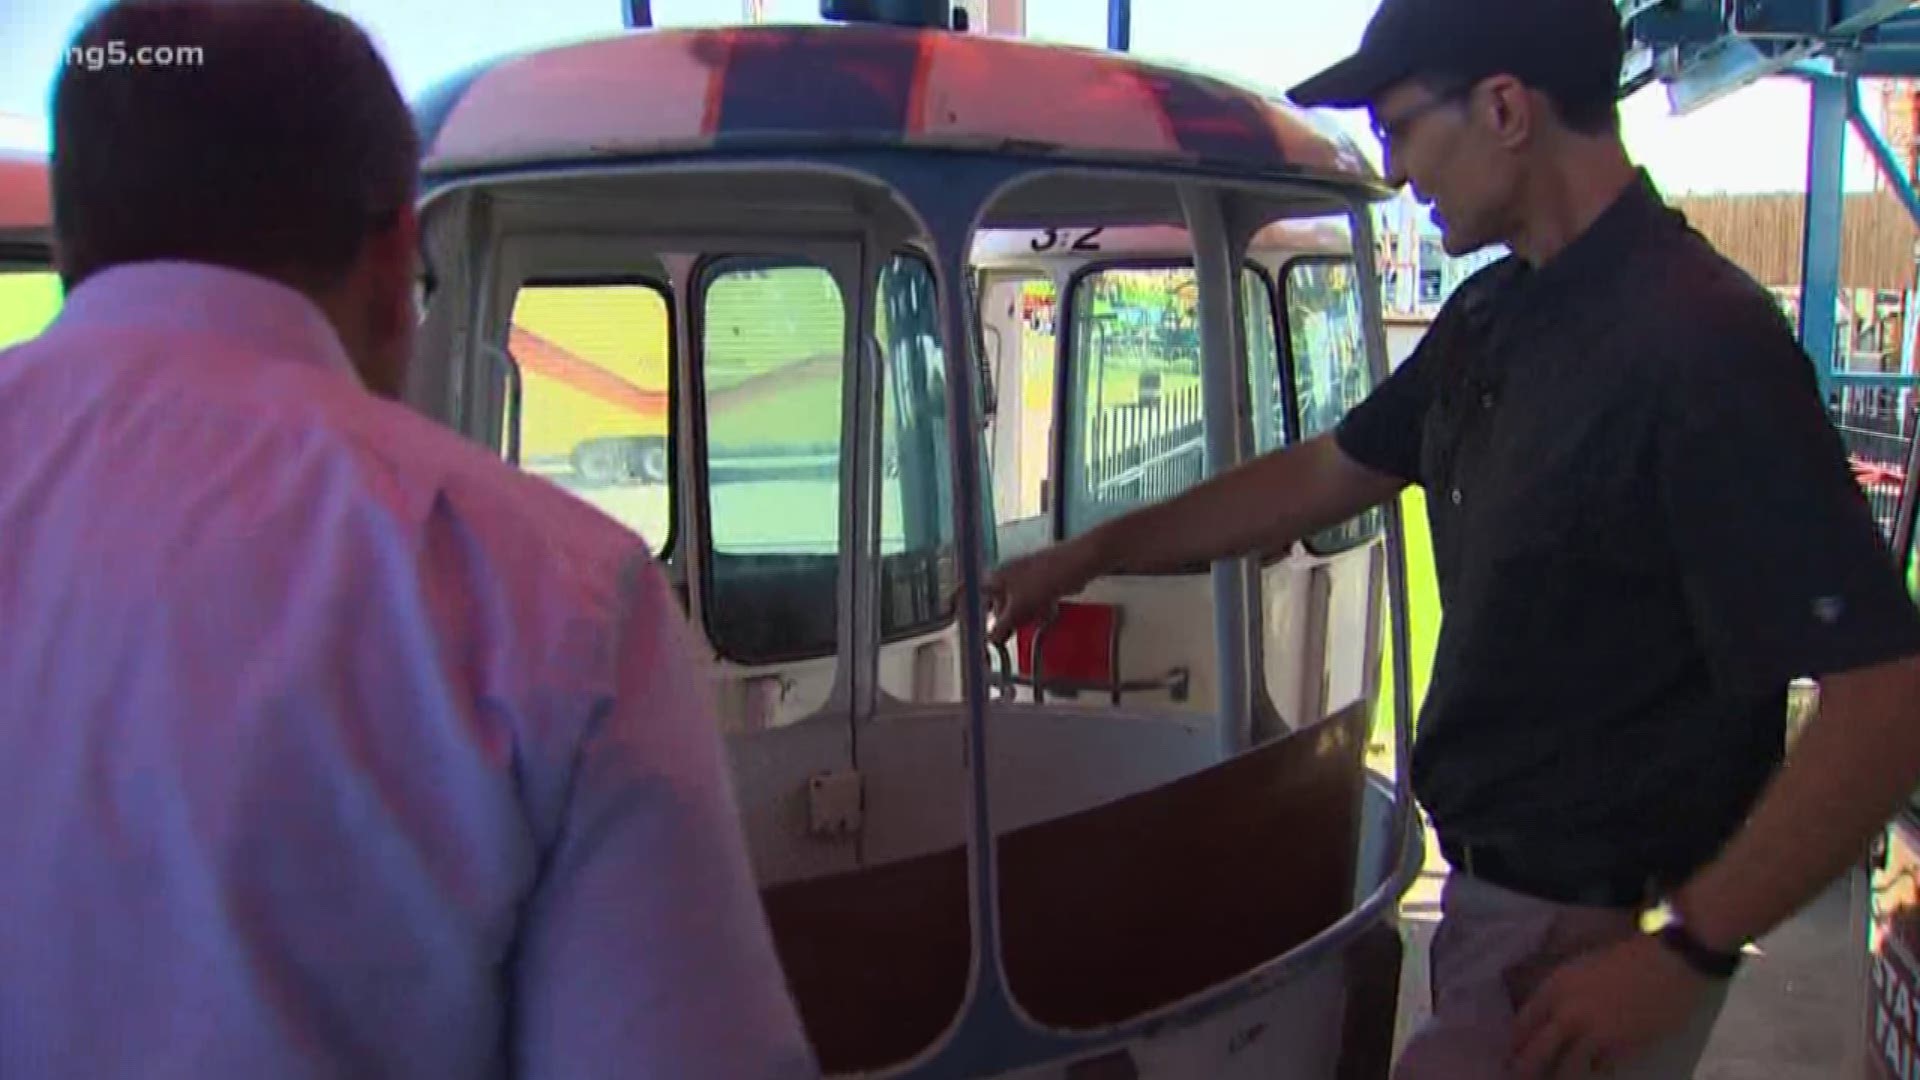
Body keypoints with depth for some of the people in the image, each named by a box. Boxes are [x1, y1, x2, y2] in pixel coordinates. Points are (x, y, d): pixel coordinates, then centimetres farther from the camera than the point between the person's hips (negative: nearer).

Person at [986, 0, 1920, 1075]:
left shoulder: (1700, 346, -24)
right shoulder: (1494, 316, 4)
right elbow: (1324, 475, 16)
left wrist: (1687, 951, -23)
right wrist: (1086, 556, 19)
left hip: (1593, 944, -8)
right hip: (1497, 887, 8)